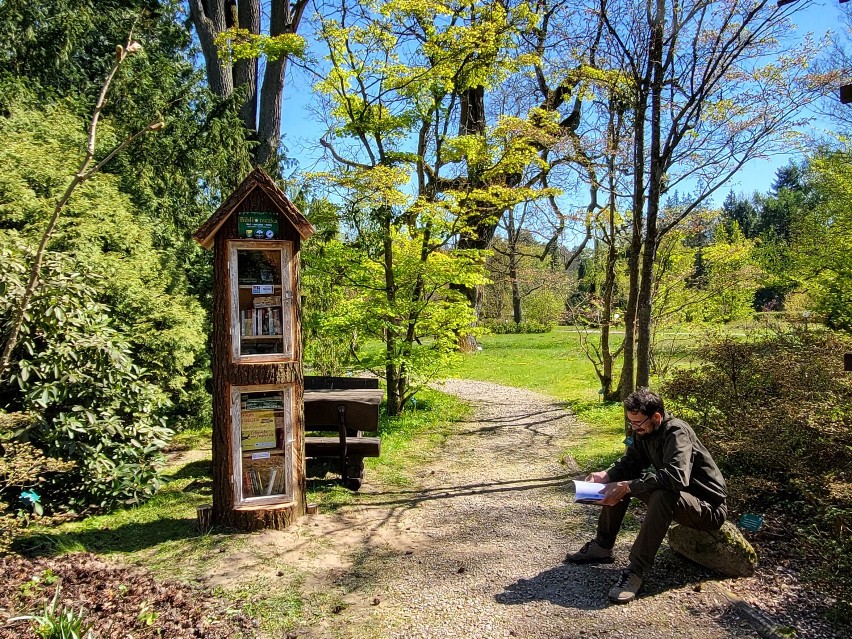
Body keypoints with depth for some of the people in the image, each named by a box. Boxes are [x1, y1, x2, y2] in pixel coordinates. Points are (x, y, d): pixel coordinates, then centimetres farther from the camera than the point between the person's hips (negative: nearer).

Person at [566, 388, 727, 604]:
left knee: (662, 495, -38)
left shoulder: (677, 432, -27)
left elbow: (676, 477, -42)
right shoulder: (643, 431, -3)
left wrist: (626, 487, -40)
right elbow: (630, 462, 5)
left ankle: (637, 571, -31)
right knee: (618, 481, 1)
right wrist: (606, 475, -16)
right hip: (676, 497, 9)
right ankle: (602, 547, 7)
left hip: (709, 508, -9)